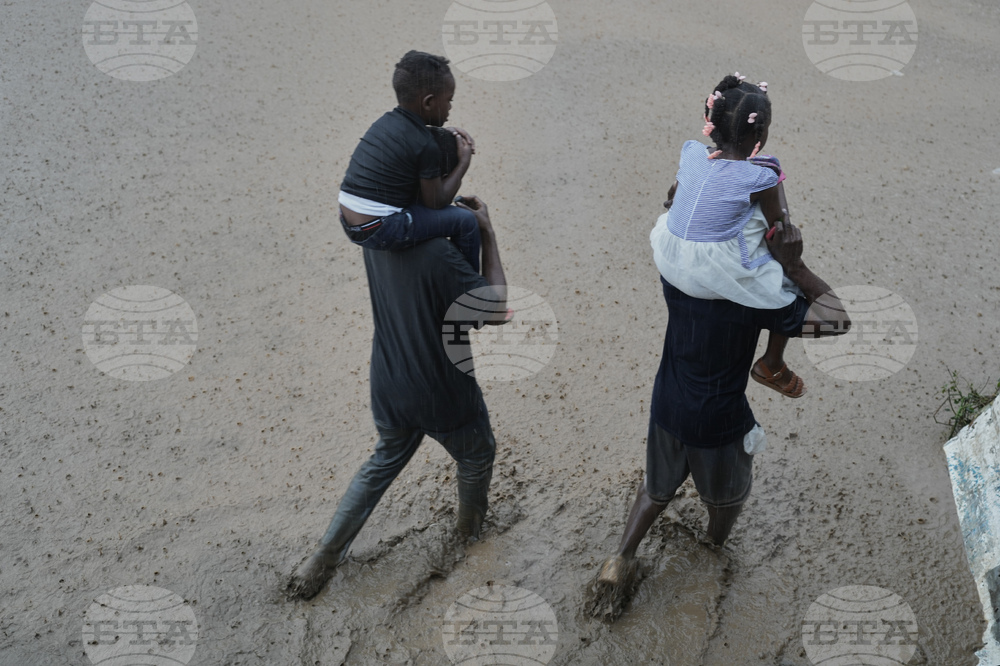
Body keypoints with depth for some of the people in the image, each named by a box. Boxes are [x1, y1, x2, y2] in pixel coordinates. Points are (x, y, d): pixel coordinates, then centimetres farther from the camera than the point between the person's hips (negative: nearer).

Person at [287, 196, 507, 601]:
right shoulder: (438, 254, -31)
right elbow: (495, 311, -23)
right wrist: (487, 235, -18)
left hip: (390, 390, 6)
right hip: (444, 396, -6)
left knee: (384, 462, 29)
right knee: (475, 460, 27)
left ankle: (325, 558, 31)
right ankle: (471, 523, 55)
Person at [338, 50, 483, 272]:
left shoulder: (387, 121, 8)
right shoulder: (426, 147, -15)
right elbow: (435, 202, -6)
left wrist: (447, 133, 19)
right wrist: (464, 162, 3)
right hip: (378, 232, -10)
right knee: (465, 221, -3)